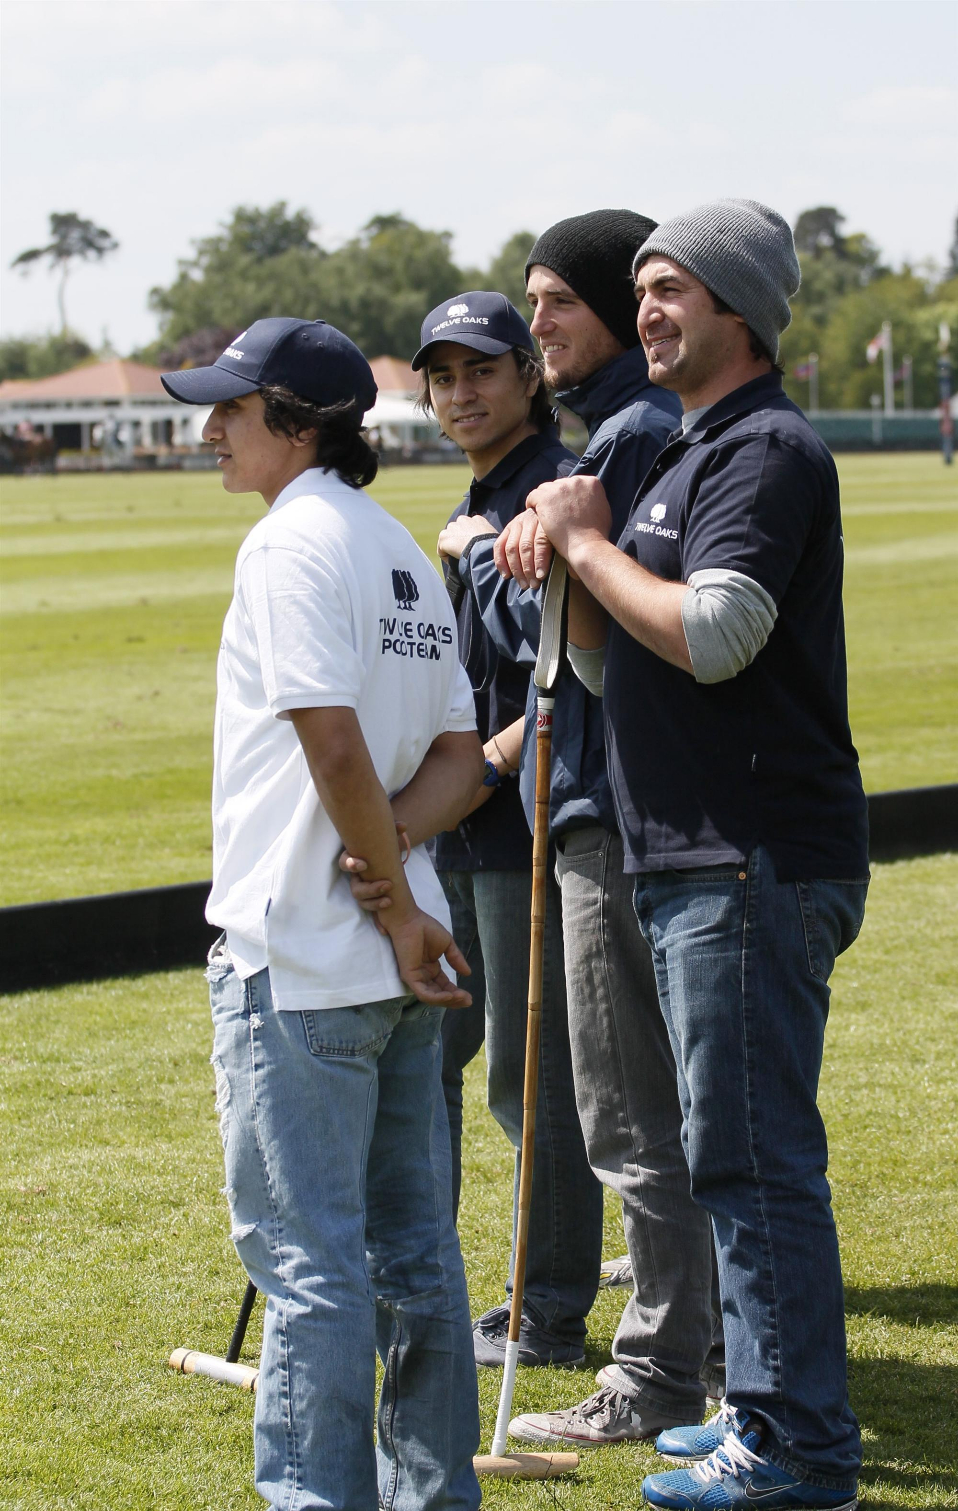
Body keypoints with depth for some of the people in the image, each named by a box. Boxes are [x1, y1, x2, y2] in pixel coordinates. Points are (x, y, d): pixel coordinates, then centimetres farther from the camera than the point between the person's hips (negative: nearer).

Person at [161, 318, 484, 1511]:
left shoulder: (292, 543, -12)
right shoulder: (405, 554, 16)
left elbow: (336, 747, -21)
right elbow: (461, 759, 14)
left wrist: (391, 897, -13)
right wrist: (383, 852, -1)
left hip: (303, 958, -9)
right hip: (399, 961, 9)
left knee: (305, 1252, -4)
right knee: (412, 1245, 13)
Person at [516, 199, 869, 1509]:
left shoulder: (768, 451, -12)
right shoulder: (686, 456, 20)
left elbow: (710, 635, -25)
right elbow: (611, 660, 20)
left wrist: (588, 541, -12)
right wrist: (576, 552, 2)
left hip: (759, 858, -11)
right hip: (690, 860, 11)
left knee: (751, 1154, -9)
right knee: (736, 1150, 16)